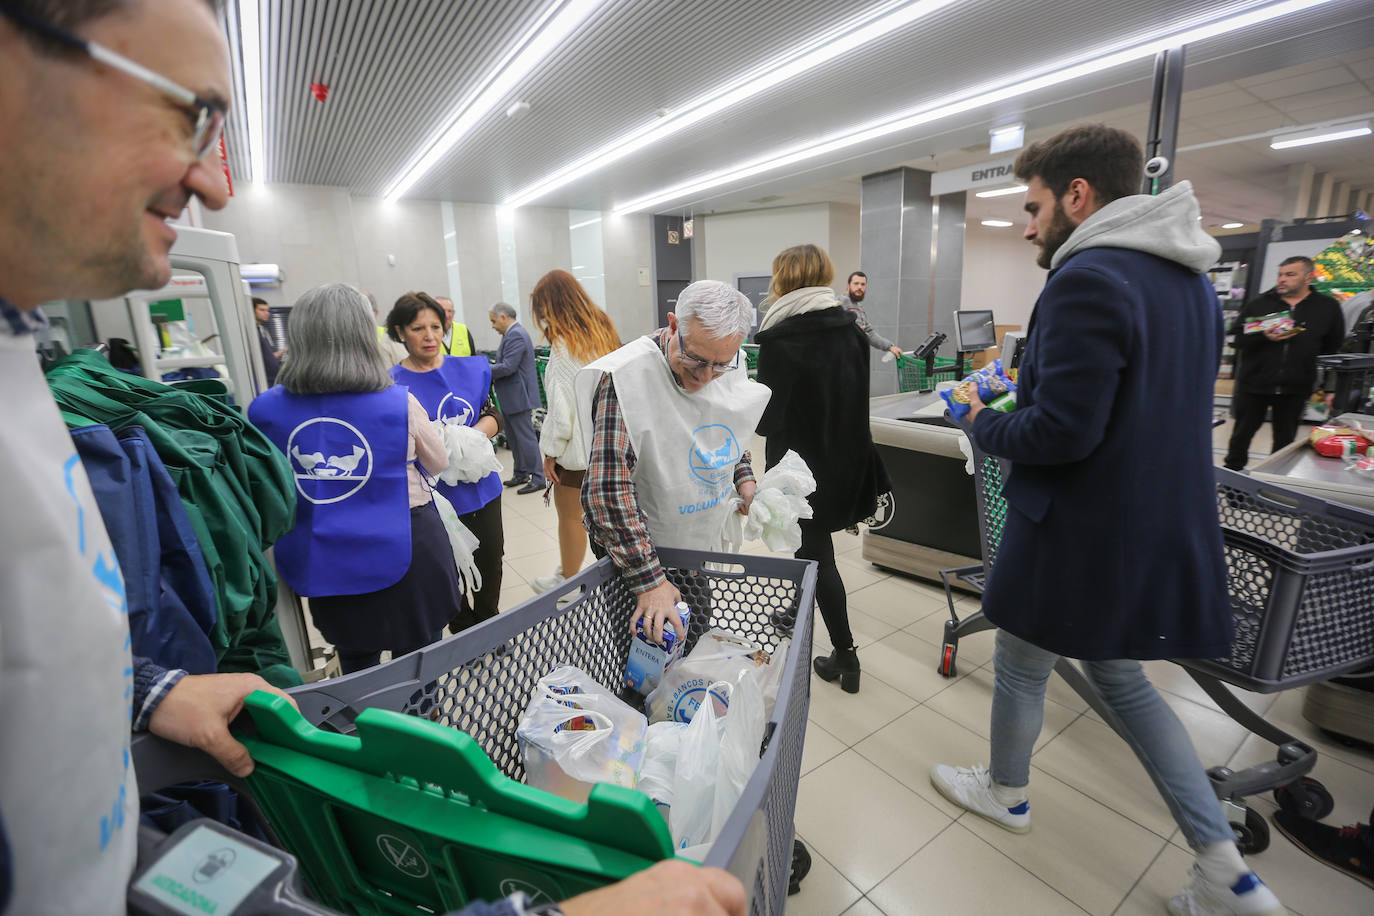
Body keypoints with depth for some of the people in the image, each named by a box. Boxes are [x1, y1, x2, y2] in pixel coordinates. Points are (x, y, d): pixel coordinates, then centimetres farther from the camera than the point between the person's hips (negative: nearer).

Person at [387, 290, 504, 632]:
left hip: (482, 485, 4)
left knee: (490, 562, 18)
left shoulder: (473, 369, 2)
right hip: (437, 497, -4)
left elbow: (493, 415, 4)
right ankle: (463, 635, 34)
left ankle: (489, 627, 42)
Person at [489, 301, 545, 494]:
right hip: (511, 398, 11)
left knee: (526, 437, -4)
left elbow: (508, 367, -24)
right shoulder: (512, 334, 15)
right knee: (513, 437, 17)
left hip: (519, 397, -11)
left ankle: (537, 478, 3)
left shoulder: (516, 335, -18)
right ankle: (521, 474, 28)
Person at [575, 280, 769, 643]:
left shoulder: (729, 365, -8)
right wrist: (649, 579, -37)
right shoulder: (626, 378, -30)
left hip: (704, 544, 6)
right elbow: (608, 489, -34)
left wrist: (743, 476, -2)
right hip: (641, 554, -6)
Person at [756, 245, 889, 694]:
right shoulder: (850, 329, 1)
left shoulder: (780, 340, -19)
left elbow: (767, 419, -17)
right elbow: (858, 396, 8)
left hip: (803, 466, -7)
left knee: (816, 555, 5)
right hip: (847, 459, 7)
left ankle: (845, 654, 14)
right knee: (811, 545, 23)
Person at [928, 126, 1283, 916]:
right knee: (1120, 677, 24)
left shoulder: (1088, 281, -21)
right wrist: (1007, 411, 14)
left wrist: (982, 422, -7)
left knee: (1022, 668, 15)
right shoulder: (1193, 280, 10)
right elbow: (1157, 410, 16)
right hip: (1160, 528, 9)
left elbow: (1059, 432, -26)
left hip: (1080, 532, -9)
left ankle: (1007, 793, 40)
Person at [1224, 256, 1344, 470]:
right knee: (1242, 433, 8)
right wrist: (1264, 337, -21)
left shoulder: (1328, 307, 5)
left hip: (1295, 389, 1)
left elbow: (1333, 351, 8)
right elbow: (1239, 338, -2)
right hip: (1254, 384, -1)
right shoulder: (1259, 304, 3)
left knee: (1285, 440, 10)